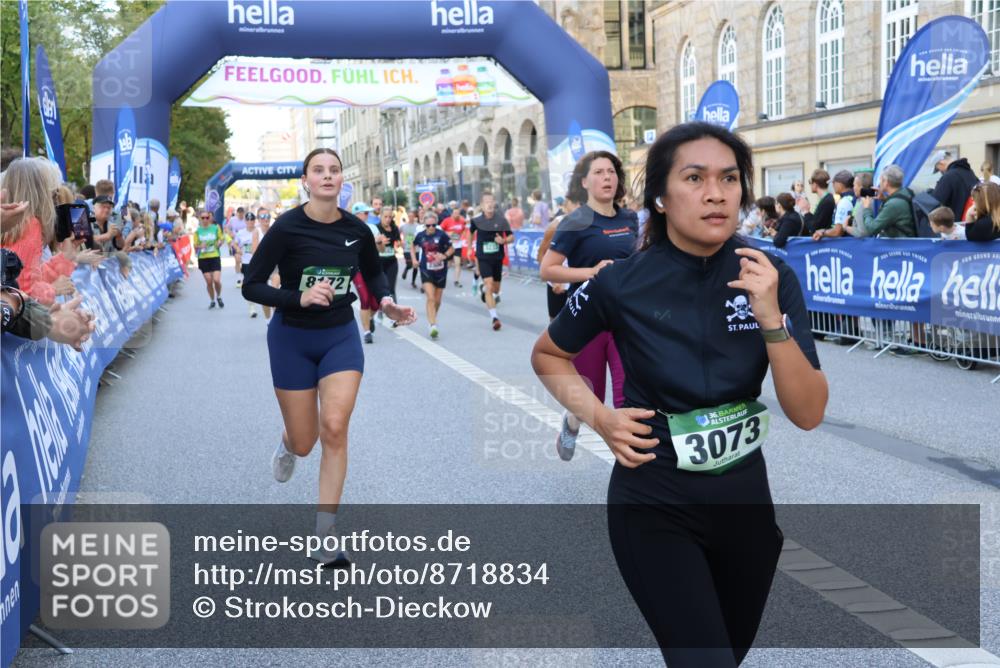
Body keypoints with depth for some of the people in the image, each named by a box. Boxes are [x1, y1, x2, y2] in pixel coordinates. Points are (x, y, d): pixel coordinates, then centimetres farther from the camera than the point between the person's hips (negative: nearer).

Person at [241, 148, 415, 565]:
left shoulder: (357, 230, -5)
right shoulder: (287, 228, -17)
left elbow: (373, 272, 15)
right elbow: (251, 287, -15)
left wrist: (386, 301, -5)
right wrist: (299, 298, -30)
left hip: (341, 336, 2)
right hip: (292, 339, -2)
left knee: (334, 428, -16)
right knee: (305, 444, 5)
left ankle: (325, 536, -6)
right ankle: (288, 444, 47)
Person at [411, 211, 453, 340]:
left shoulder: (441, 235, -11)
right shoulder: (420, 236, -3)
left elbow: (451, 249, -1)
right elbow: (413, 247, 17)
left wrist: (444, 256, -19)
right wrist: (414, 259, 3)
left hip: (440, 271, 0)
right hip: (426, 271, 0)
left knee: (437, 300, 11)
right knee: (430, 298, -15)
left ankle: (432, 320, 37)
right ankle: (433, 326, -19)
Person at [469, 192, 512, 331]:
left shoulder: (501, 220, -8)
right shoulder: (477, 221, -7)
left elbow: (511, 237, 0)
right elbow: (471, 232, 15)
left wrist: (504, 240, -21)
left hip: (497, 258, 2)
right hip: (483, 259, -2)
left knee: (495, 288, 15)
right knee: (489, 285, -18)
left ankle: (484, 289, 53)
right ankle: (494, 317, -20)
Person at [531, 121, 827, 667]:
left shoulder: (771, 277, -10)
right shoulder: (621, 284, -15)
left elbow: (809, 414, -13)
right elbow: (548, 355, 4)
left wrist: (771, 317, -25)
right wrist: (598, 415, -12)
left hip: (746, 497, 4)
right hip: (655, 506, -3)